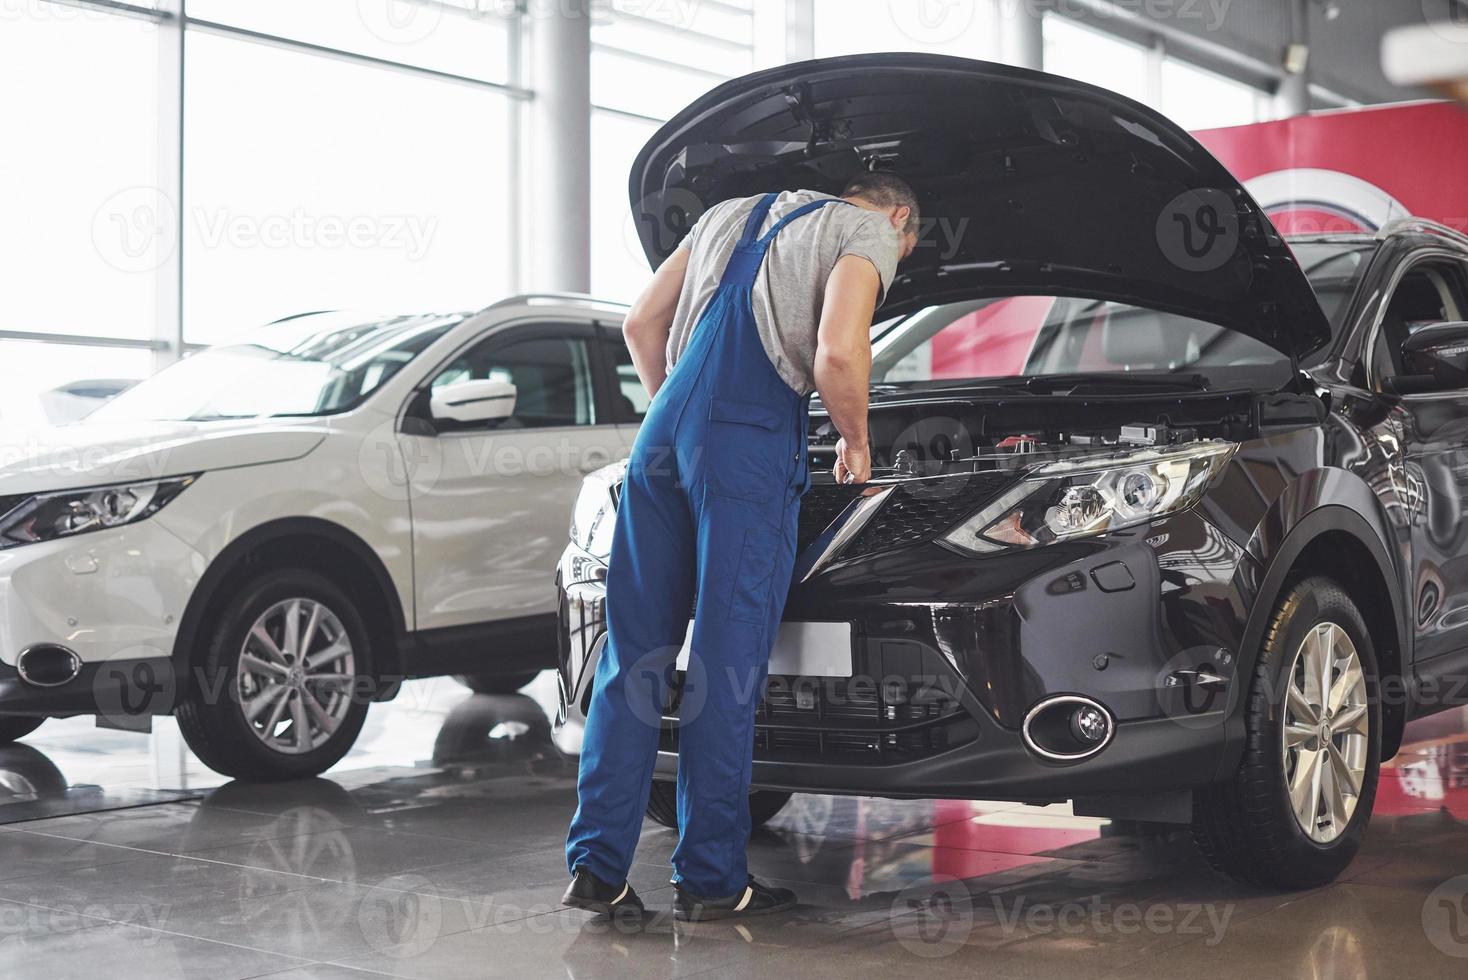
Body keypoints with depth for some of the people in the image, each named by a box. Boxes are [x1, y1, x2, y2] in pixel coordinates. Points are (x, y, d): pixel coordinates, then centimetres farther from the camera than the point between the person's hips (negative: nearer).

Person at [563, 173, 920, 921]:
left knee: (633, 652, 8)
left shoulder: (731, 213, 28)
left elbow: (642, 322, 27)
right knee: (729, 661, -2)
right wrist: (856, 440, 6)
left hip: (662, 437, 6)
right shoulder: (870, 231, 7)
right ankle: (709, 878, 4)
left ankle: (597, 866, 7)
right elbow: (838, 355, -10)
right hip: (751, 444, -6)